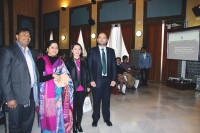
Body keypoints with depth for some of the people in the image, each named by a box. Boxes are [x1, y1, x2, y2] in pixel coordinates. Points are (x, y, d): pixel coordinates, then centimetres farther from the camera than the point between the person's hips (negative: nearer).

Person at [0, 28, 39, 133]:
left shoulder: (31, 53, 14)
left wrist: (37, 91, 7)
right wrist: (9, 98, -16)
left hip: (31, 94, 6)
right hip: (16, 96, -6)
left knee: (28, 124, 18)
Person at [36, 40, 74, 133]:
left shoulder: (60, 61, 11)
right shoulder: (41, 60, -6)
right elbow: (39, 78, -13)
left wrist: (65, 81, -6)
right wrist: (52, 75, -18)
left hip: (58, 92, 5)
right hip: (47, 92, -4)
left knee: (59, 113, 11)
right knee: (48, 114, 3)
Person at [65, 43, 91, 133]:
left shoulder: (84, 62, 8)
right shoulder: (68, 62, -2)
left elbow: (87, 74, 9)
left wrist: (88, 86, 5)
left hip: (82, 88, 3)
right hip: (72, 88, -3)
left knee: (80, 106, 13)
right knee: (73, 107, 8)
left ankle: (79, 124, 30)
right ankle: (74, 125, 25)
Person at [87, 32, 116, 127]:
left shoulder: (111, 51, 6)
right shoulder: (92, 51, -1)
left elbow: (114, 66, 5)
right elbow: (89, 67, -5)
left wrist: (113, 79, -3)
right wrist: (91, 80, -11)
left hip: (108, 80, 2)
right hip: (96, 80, -2)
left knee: (106, 100, 13)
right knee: (96, 101, 11)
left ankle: (106, 118, 32)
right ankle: (95, 119, 30)